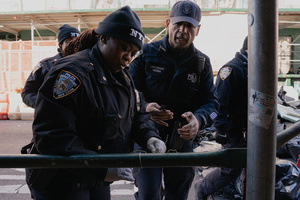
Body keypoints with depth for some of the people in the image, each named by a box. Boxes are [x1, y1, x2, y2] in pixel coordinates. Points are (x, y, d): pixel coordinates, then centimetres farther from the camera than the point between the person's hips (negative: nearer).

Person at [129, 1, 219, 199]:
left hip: (182, 142, 3)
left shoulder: (202, 62, 5)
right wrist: (144, 108, -24)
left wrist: (198, 119, -22)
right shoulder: (147, 53, -3)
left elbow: (211, 102, 0)